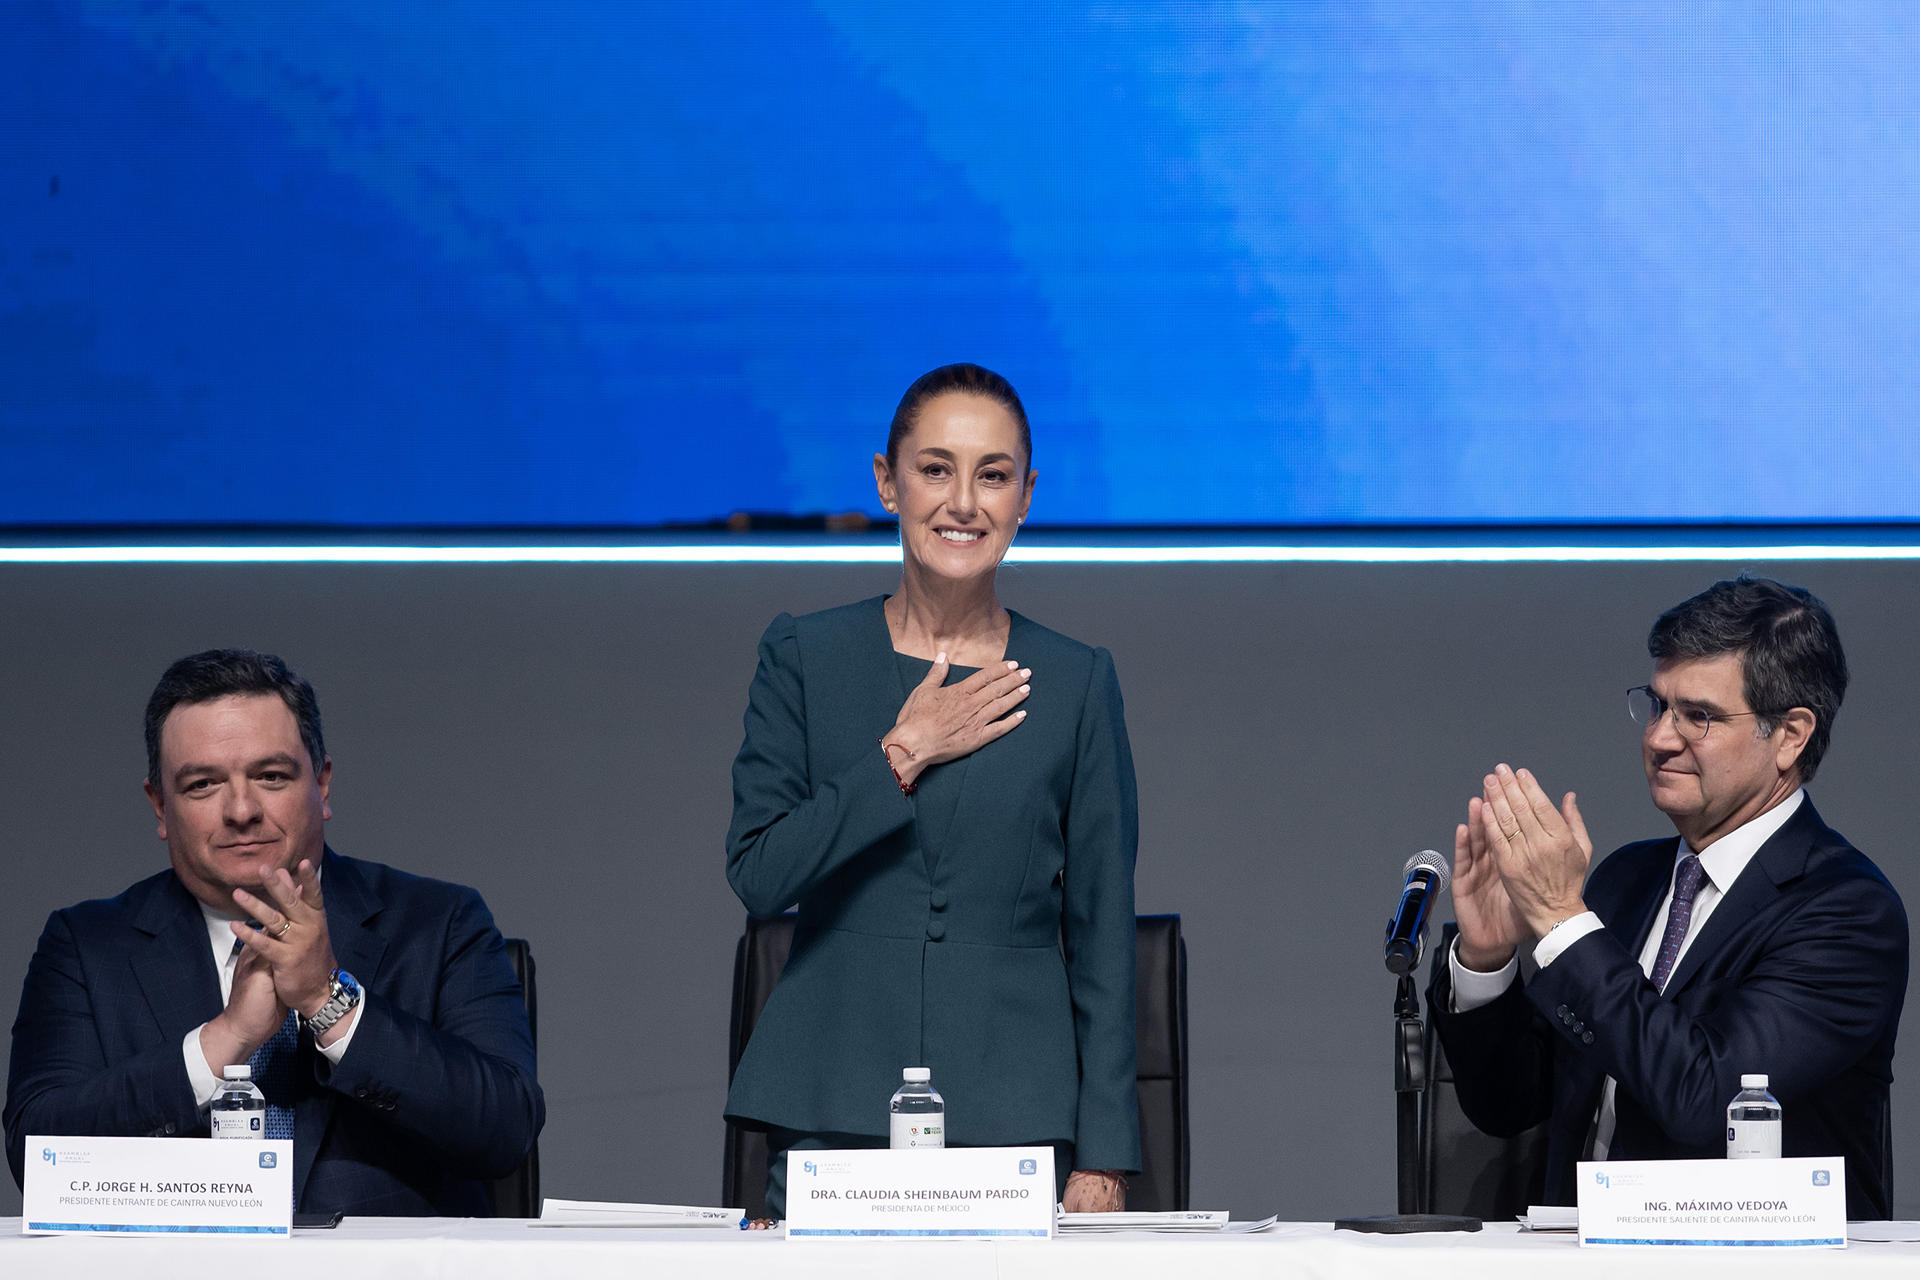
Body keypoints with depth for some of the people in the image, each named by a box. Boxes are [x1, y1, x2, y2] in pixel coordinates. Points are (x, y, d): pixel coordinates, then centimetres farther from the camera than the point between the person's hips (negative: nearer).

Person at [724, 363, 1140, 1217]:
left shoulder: (1075, 684, 6)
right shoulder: (805, 659, 7)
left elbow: (1102, 932, 5)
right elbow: (758, 873, -2)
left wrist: (1103, 1157, 0)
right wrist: (904, 756, -8)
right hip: (833, 1115, 0)